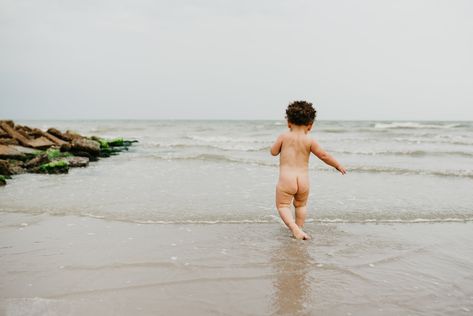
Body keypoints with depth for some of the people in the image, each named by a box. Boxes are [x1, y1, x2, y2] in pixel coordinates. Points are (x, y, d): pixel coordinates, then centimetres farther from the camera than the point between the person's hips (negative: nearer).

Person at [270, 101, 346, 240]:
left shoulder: (284, 136, -2)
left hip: (286, 179, -2)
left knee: (282, 206, 7)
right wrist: (338, 166, 14)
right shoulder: (309, 140, -1)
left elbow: (273, 152, 7)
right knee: (301, 205, 26)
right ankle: (299, 228, 28)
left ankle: (295, 229, -13)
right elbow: (323, 155, 1)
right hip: (303, 180, 2)